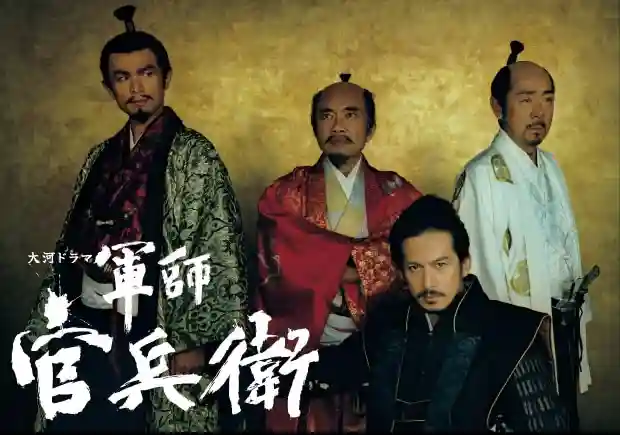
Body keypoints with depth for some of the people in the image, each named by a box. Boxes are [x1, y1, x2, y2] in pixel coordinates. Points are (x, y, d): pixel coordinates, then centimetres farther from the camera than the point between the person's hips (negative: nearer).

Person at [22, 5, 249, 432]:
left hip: (152, 334, -5)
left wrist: (196, 339, -15)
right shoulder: (101, 157, 11)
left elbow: (220, 252, -11)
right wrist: (46, 322, 10)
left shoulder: (193, 154, -6)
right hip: (84, 326, 5)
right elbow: (74, 241, 13)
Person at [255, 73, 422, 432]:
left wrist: (320, 267, -14)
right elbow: (277, 272, -10)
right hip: (306, 352, -1)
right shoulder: (285, 196, 2)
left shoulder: (399, 195, 5)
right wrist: (359, 265, -12)